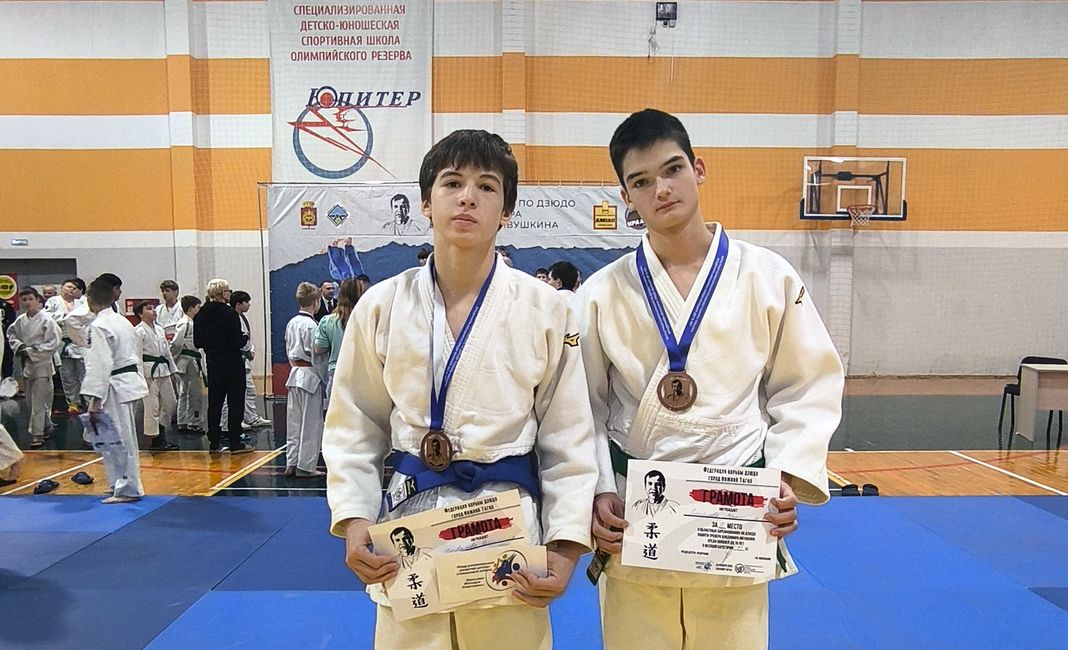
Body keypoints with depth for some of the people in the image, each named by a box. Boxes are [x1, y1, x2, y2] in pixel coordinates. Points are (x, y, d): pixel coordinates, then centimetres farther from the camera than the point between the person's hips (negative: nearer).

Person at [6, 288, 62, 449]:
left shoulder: (46, 320, -13)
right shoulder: (20, 320, 3)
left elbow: (55, 342, -15)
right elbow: (11, 333, 19)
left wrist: (31, 351, -16)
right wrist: (18, 346, -1)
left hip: (41, 364, -6)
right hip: (26, 364, 6)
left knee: (38, 402, -5)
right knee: (32, 400, 14)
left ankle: (37, 434, 0)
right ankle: (47, 427, 29)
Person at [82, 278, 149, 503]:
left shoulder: (98, 326, -14)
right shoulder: (123, 321, 13)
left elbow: (100, 364, -21)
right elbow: (137, 354, 18)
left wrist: (94, 399, -21)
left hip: (116, 387, -9)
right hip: (131, 380, 9)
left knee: (120, 440, -1)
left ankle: (129, 489, 7)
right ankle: (121, 484, 25)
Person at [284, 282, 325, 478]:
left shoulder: (291, 322, 7)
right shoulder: (311, 325, -17)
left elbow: (288, 349, 14)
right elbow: (316, 354, -17)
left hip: (294, 373, 8)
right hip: (310, 376, -8)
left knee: (294, 421, 13)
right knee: (310, 423, 2)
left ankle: (291, 463, 20)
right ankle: (305, 467, 8)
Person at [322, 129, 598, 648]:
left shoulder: (545, 309, -5)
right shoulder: (381, 307, -1)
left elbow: (568, 437, -1)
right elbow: (353, 429, 6)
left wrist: (565, 546, -5)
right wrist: (353, 522, -5)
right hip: (407, 529, 1)